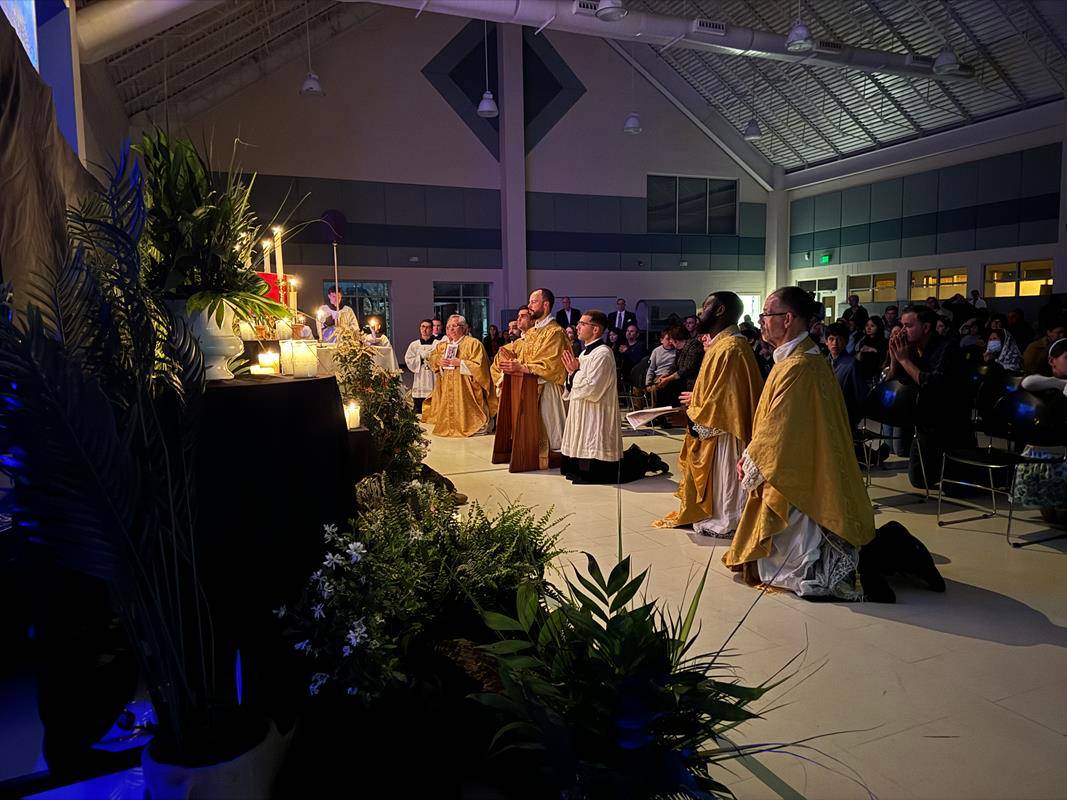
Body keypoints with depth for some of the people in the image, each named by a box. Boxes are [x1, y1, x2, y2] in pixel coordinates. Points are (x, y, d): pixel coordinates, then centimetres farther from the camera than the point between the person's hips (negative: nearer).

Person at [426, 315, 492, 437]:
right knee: (447, 410, 6)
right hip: (446, 390, 6)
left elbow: (479, 366, -13)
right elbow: (432, 358, 21)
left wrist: (460, 363, -20)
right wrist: (439, 361, -2)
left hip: (465, 390, -6)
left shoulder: (473, 343, -6)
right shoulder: (442, 344, 14)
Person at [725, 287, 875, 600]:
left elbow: (778, 429, -21)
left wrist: (751, 460, -6)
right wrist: (752, 455, 8)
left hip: (793, 479, -10)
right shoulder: (801, 357, 11)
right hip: (796, 474, 10)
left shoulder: (798, 367, -22)